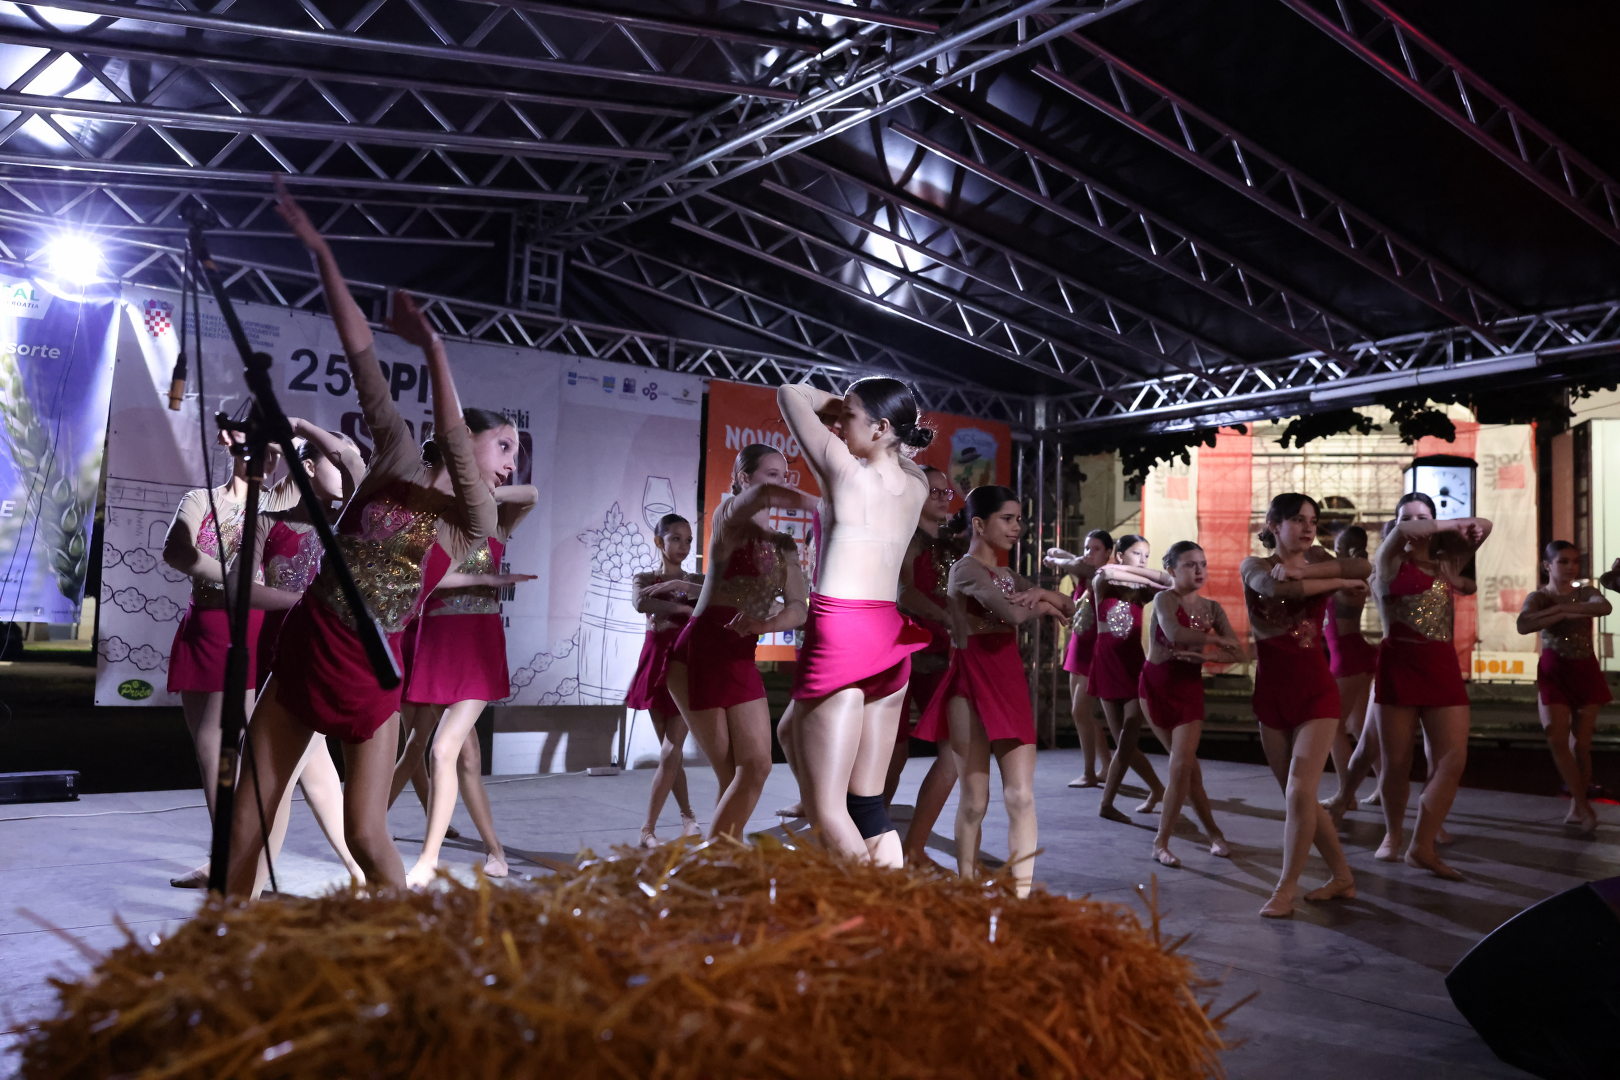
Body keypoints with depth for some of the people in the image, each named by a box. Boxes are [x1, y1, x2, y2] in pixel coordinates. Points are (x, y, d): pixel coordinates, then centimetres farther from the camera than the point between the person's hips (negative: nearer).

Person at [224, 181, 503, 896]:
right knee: (244, 827, 5)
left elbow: (448, 430, -23)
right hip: (302, 654, 3)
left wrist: (431, 345, -28)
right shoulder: (399, 458, 3)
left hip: (369, 676, -3)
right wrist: (320, 251, -2)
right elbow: (360, 350, -1)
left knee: (367, 838, -7)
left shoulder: (476, 523, -4)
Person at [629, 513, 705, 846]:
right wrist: (685, 609, -22)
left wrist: (681, 586, -25)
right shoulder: (645, 579, 6)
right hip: (657, 665, 1)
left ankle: (648, 829, -4)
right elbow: (642, 603, -18)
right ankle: (688, 815, 22)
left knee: (671, 752, -8)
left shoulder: (696, 580, 8)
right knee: (670, 752, 6)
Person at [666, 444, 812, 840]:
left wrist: (764, 623, -17)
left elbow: (798, 609, 3)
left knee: (757, 766, 0)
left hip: (741, 658, 6)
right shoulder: (728, 517, -3)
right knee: (734, 773, -6)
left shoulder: (785, 546, 16)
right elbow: (763, 495, -27)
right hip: (700, 652, -6)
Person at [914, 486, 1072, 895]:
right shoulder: (967, 568, -7)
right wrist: (1042, 605, -2)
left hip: (1011, 685, 7)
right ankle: (967, 886, 16)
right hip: (972, 686, -7)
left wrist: (1042, 593, -5)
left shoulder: (1007, 575, 17)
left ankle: (1021, 893, 0)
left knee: (1021, 795, -2)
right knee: (975, 799, 2)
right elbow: (1013, 614, -23)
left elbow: (1069, 606, 16)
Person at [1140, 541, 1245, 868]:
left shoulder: (1211, 608, 2)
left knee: (1181, 766, -7)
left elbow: (1240, 654, -5)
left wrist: (1200, 653, -20)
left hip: (1189, 688, 2)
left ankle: (1161, 843, 4)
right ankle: (1214, 832, 18)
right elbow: (1175, 634, -30)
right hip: (1156, 686, -2)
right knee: (1187, 764, 5)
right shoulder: (1164, 599, -10)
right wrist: (1216, 640, -15)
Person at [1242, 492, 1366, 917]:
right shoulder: (1253, 567, 2)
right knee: (1297, 797, 9)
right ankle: (1342, 877, 25)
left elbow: (1364, 568, -18)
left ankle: (1285, 889, 0)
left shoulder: (1316, 559, 2)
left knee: (1300, 792, -13)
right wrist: (1340, 582, -14)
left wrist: (1304, 571, -22)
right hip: (1271, 695, 2)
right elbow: (1276, 588, -21)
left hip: (1316, 692, -2)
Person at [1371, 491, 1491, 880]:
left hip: (1442, 666, 4)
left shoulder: (1446, 563, 16)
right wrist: (1452, 524, -9)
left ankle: (1422, 847, -2)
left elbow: (1483, 526, 19)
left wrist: (1470, 527, -1)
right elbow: (1401, 532, -18)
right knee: (1396, 763, 2)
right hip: (1398, 665, -4)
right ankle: (1393, 833, 24)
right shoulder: (1391, 561, 2)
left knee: (1452, 760, -7)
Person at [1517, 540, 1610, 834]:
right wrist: (1562, 613, -25)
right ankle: (1583, 804, 1)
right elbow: (1523, 625, -24)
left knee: (1580, 744, 3)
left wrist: (1561, 608, -27)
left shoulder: (1585, 593, 2)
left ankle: (1577, 808, 16)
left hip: (1586, 672, 1)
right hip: (1553, 672, -1)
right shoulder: (1539, 597, -3)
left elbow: (1605, 607, -23)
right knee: (1557, 739, -12)